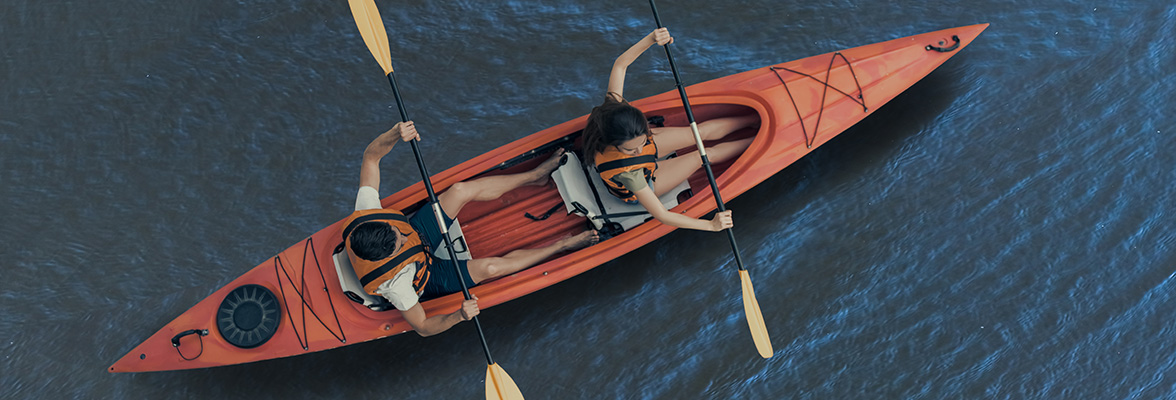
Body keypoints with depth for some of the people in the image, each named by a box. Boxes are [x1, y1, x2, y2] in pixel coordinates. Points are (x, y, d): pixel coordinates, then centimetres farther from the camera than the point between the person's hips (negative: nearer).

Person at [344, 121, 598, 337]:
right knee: (491, 267, -24)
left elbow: (371, 156, -26)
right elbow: (423, 328, -31)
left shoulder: (364, 216, -33)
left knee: (461, 190, -14)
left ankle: (535, 176, 7)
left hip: (418, 234, 5)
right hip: (427, 280, -5)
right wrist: (459, 316, -50)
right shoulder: (394, 284, -44)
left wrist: (395, 133, -45)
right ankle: (562, 245, 0)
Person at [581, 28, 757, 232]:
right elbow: (661, 215, -42)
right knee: (705, 155, 2)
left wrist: (651, 39, -40)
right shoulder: (626, 171, -51)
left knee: (704, 131, 10)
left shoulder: (613, 107, -38)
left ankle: (758, 118, 36)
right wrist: (711, 225, -39)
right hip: (642, 184, -5)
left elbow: (620, 63, -23)